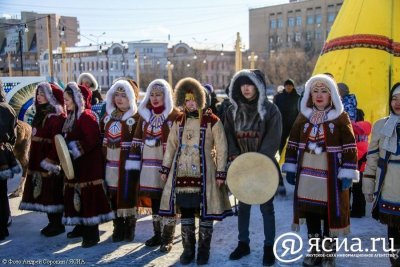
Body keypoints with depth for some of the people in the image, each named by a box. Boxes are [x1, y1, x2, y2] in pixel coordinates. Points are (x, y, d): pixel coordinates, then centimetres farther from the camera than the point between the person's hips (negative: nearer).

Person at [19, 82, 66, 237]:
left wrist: (51, 160, -23)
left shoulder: (57, 115, -12)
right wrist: (33, 159, 15)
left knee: (52, 192, -3)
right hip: (38, 160, 9)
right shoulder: (41, 113, 16)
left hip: (50, 160, -9)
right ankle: (52, 223, 21)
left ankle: (57, 225, 8)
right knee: (44, 192, 12)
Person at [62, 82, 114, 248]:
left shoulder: (86, 116, -15)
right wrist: (67, 150, 6)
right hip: (76, 163, 9)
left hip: (88, 163, -9)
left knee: (88, 196, -6)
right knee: (76, 195, 15)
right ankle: (81, 227, 28)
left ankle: (91, 234, 1)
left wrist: (77, 148, -18)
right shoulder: (71, 116, 13)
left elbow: (93, 140, -22)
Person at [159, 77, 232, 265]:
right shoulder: (179, 121, 9)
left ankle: (204, 250, 17)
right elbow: (171, 146, 14)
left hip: (204, 174, -3)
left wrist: (221, 173, -9)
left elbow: (221, 149, -5)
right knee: (185, 211, 8)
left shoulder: (212, 121, -4)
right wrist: (165, 168, 11)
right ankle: (188, 249, 20)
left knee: (206, 211, 3)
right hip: (182, 173, 4)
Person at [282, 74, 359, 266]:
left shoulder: (341, 117, -5)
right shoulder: (303, 116, 6)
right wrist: (290, 168, 5)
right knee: (310, 211, 11)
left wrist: (347, 174, -13)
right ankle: (314, 251, 27)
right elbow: (293, 144, 9)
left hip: (331, 174, -3)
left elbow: (350, 147, -8)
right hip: (308, 173, 4)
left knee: (331, 213, 6)